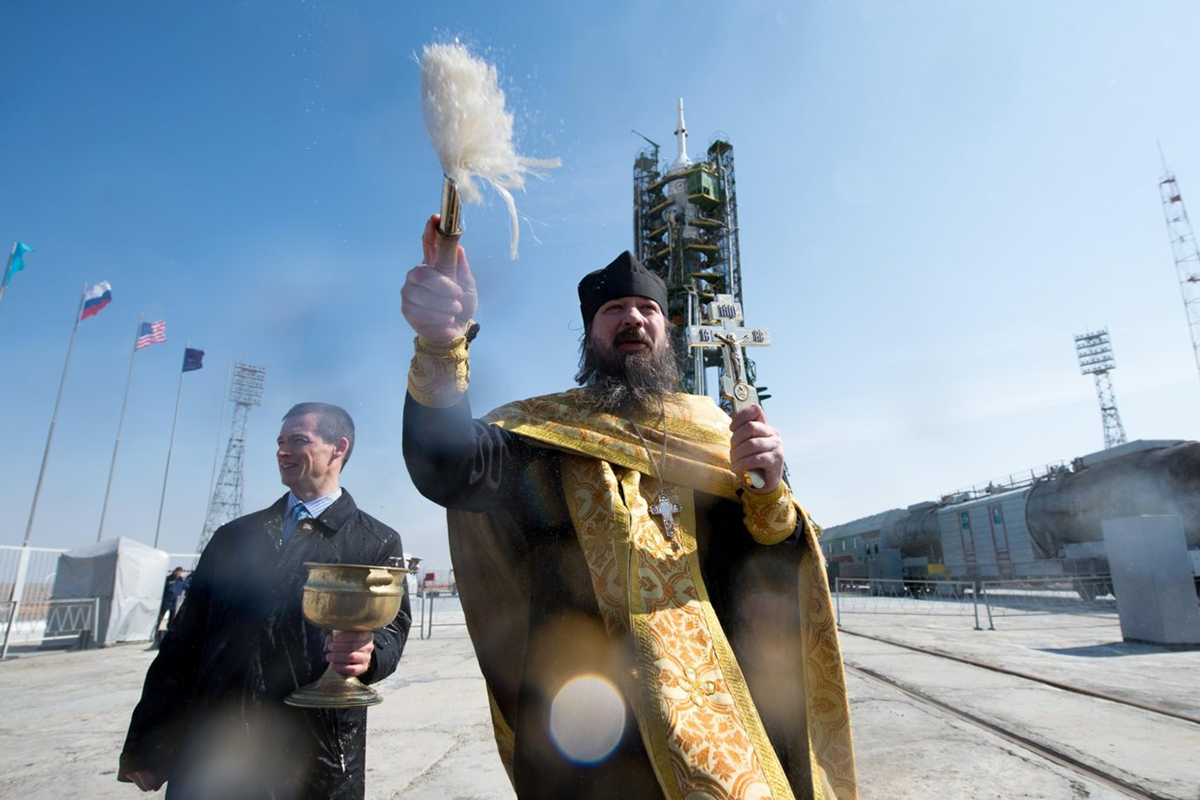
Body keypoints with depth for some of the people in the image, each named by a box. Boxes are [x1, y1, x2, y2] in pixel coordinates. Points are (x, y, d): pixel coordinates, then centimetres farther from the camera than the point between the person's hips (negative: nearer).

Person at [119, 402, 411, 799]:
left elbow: (391, 626, -6)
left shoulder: (378, 543, 1)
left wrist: (368, 652, -28)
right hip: (213, 751, 3)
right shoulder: (234, 537, 10)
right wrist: (148, 743, 5)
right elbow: (186, 636, 9)